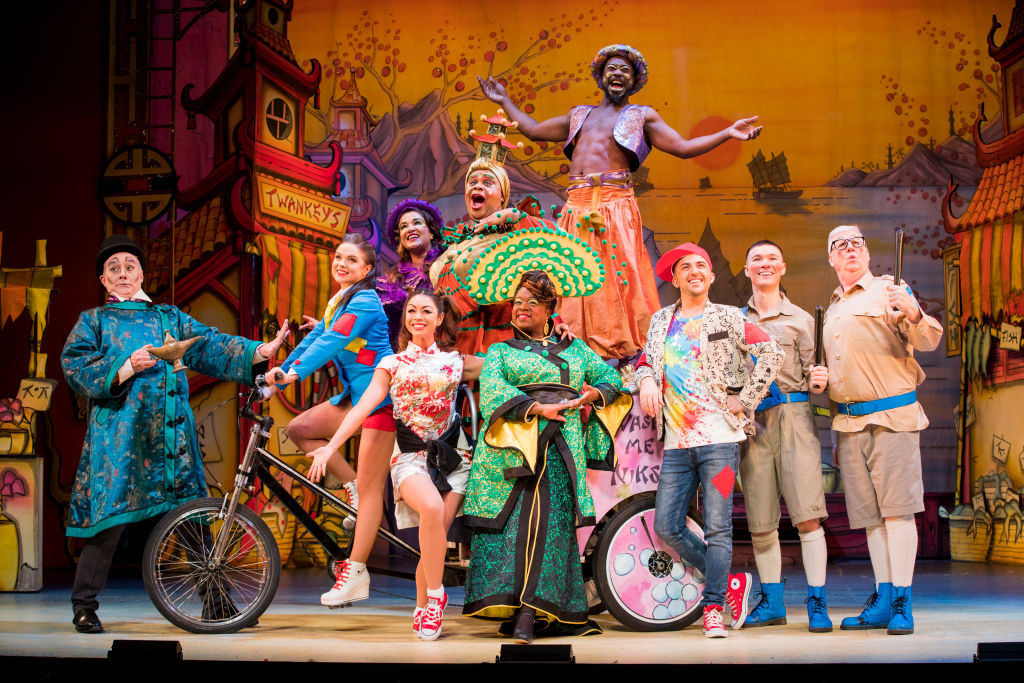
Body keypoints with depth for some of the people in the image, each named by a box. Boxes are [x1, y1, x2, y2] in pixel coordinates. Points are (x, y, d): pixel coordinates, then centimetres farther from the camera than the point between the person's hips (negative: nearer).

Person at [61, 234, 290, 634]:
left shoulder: (171, 317, 21)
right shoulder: (93, 321, 14)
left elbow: (211, 347, 11)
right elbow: (75, 368, 1)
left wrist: (262, 351, -2)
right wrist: (126, 368, -13)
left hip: (172, 433, 3)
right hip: (120, 434, -3)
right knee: (109, 520, -6)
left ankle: (214, 601, 9)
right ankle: (84, 606, 7)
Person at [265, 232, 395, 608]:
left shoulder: (364, 302, -14)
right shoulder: (338, 301, 14)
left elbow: (331, 342, -25)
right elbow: (315, 338, 13)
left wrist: (295, 372, -33)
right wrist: (281, 370, 3)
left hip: (380, 397, -9)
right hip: (356, 395, 9)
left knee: (369, 488, -6)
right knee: (299, 428, 0)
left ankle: (355, 572, -2)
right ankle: (353, 487, 9)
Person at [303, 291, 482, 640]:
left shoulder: (456, 361, 14)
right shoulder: (392, 364, 10)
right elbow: (364, 405, 1)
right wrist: (331, 446, -10)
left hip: (450, 457, 1)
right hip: (410, 456, -1)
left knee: (437, 537, -11)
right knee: (432, 509, -32)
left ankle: (422, 609, 10)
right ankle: (435, 594, -15)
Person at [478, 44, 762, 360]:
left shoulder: (642, 116, 12)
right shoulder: (580, 114, 25)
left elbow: (684, 147, 5)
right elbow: (534, 130, 32)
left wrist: (728, 133, -5)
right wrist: (505, 102, 35)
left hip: (616, 206, -4)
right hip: (577, 207, 4)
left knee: (619, 278, -11)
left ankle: (629, 353, -8)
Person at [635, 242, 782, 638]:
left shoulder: (727, 318, 5)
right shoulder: (661, 321, 18)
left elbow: (771, 353, -2)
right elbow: (645, 362, 25)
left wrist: (745, 401, -6)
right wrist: (646, 381, 2)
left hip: (719, 439, -4)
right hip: (676, 444, 5)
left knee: (717, 528, -7)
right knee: (666, 527, -1)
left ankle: (712, 608, 2)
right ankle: (730, 583, 15)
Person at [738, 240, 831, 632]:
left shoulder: (800, 319, 11)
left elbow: (812, 372, 7)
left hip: (792, 416, -2)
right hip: (751, 421, 3)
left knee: (807, 515, -9)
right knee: (760, 522, 4)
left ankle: (816, 603, -4)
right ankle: (772, 602, 15)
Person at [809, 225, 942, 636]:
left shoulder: (889, 292, 2)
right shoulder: (832, 309, 21)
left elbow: (928, 341, -9)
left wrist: (913, 314, -29)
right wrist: (820, 379, 8)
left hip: (892, 416, -6)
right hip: (849, 422, 6)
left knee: (897, 510, -9)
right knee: (870, 515, 7)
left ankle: (902, 604, -8)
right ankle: (883, 601, 12)